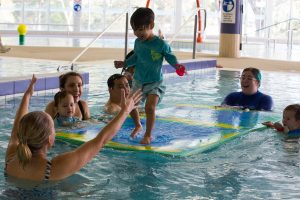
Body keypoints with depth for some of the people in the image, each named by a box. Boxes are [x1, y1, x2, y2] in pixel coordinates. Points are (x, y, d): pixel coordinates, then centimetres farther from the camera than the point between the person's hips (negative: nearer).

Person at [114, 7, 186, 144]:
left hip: (155, 83, -6)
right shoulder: (138, 42, -1)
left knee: (150, 107, -21)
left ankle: (148, 135, -4)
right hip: (138, 81, 6)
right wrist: (124, 63, 12)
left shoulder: (161, 44, -17)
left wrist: (177, 65, -23)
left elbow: (170, 57, -6)